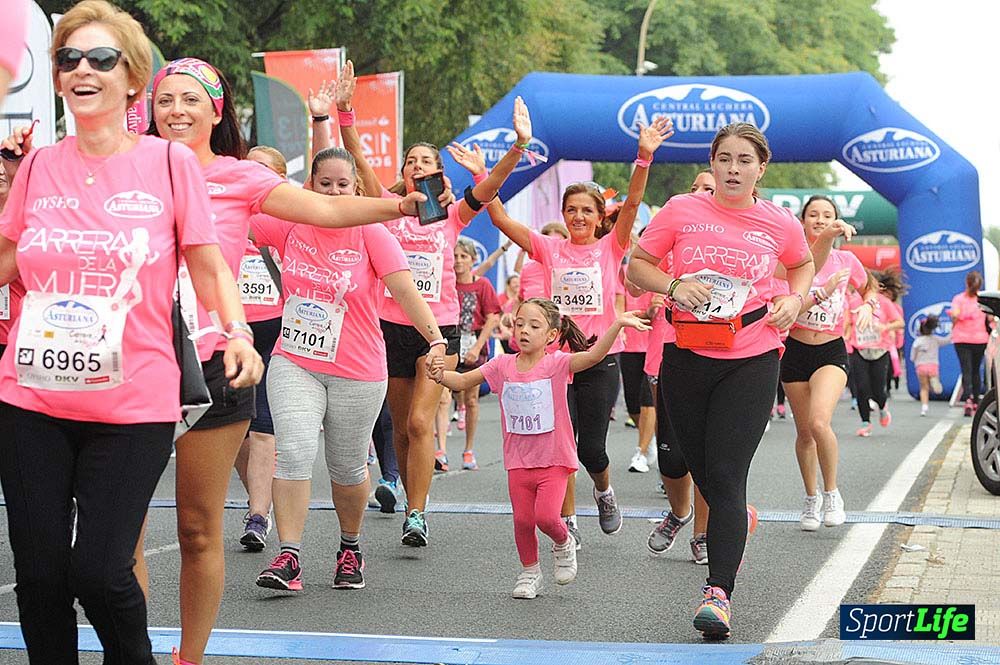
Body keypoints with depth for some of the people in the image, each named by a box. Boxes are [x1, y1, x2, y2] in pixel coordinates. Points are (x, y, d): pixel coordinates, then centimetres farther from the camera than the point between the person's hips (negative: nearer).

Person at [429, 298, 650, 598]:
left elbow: (593, 355, -24)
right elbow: (464, 381, 5)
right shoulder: (503, 365, 1)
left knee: (546, 516, -16)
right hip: (518, 461, 3)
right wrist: (441, 376, -16)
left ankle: (563, 543, 18)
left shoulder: (556, 363, -10)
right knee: (522, 520, 2)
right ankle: (530, 572, 25)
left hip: (553, 460, -3)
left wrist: (617, 325, -39)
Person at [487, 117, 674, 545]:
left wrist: (644, 157, -25)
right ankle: (567, 521, 13)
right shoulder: (549, 250, 5)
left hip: (601, 358, -1)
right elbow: (501, 220, -1)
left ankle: (604, 492, 33)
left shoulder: (610, 249, 2)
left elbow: (632, 205, -12)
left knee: (591, 449, 0)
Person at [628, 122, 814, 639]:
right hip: (686, 357, 2)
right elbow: (636, 266, 7)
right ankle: (737, 519, 46)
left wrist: (795, 298, 5)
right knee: (698, 466, 12)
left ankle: (719, 592, -11)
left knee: (725, 476, -11)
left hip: (752, 361, -2)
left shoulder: (780, 223, 3)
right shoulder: (681, 211, 0)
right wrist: (673, 286, -11)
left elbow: (803, 264, 24)